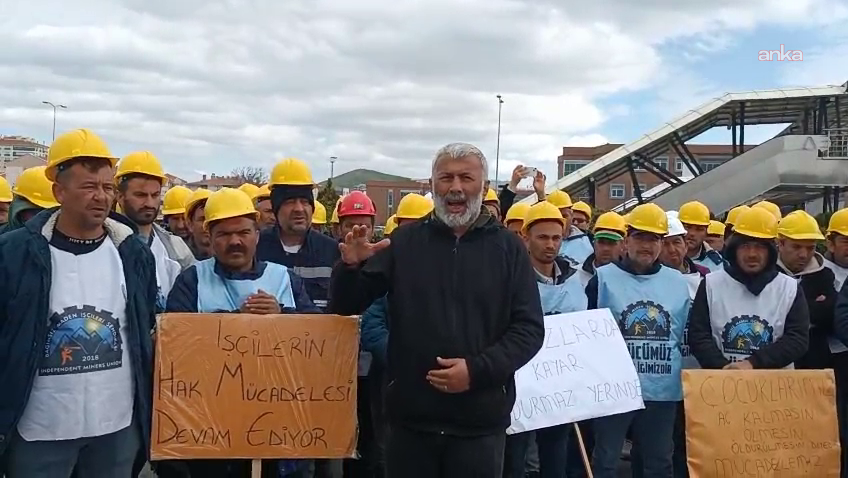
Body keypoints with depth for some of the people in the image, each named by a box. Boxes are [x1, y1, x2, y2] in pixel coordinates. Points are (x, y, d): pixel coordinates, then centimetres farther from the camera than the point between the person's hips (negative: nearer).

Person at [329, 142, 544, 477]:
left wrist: (478, 369, -16)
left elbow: (529, 328, -2)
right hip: (410, 416, 1)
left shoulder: (508, 248, 2)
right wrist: (351, 267, -15)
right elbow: (346, 308, 6)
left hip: (480, 422, -1)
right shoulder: (404, 241, 4)